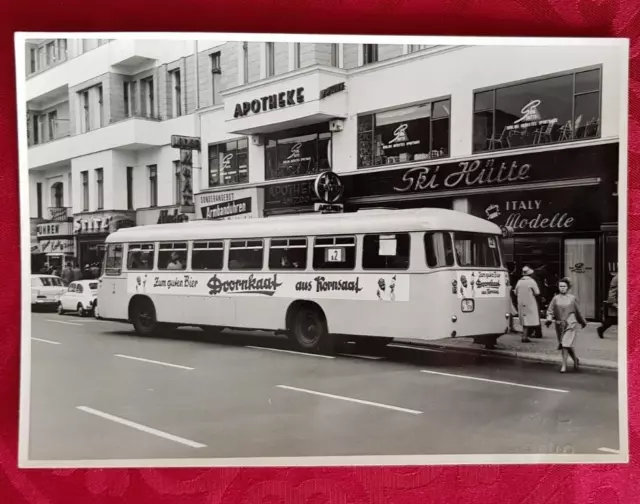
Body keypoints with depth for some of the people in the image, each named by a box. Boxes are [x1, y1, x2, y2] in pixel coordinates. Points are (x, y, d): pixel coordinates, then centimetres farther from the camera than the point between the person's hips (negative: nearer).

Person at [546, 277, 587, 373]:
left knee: (565, 344, -13)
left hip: (570, 324, -2)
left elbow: (578, 311, 14)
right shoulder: (555, 298, 5)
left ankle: (564, 365, -8)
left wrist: (583, 322, 24)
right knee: (567, 345, 10)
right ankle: (576, 360, 36)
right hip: (559, 325, 2)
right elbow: (550, 311, 1)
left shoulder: (572, 298, 3)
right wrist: (549, 319, -17)